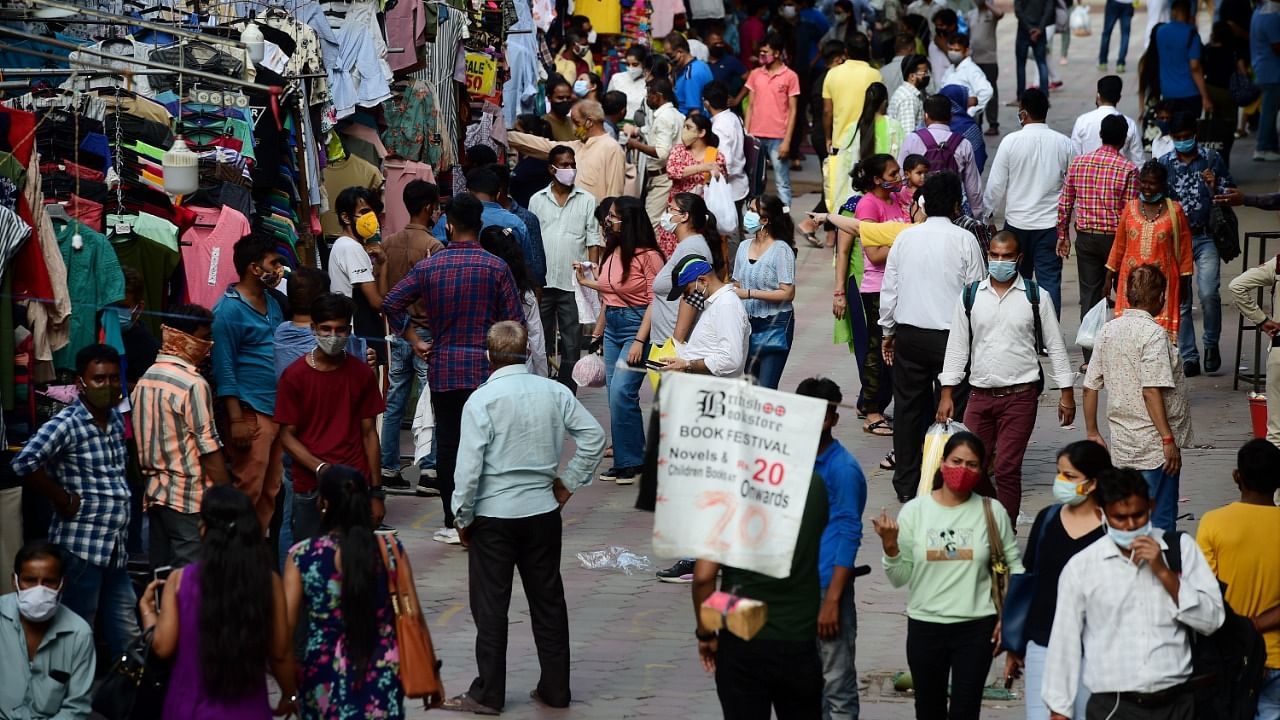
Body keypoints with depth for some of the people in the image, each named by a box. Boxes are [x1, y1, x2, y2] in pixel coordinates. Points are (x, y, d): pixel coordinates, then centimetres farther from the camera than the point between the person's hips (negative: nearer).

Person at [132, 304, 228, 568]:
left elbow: (141, 442, 13)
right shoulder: (193, 384, -14)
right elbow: (209, 450, -14)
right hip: (190, 497, -8)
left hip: (155, 494, 8)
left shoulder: (145, 380, 9)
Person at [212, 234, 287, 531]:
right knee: (248, 489, -8)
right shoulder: (229, 310, -11)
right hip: (251, 412, -8)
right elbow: (224, 369, -13)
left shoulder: (272, 303, 15)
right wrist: (236, 420, -17)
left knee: (271, 490, 11)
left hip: (278, 409, 9)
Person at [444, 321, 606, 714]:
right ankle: (555, 688, 18)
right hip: (543, 512, 4)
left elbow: (469, 464, -14)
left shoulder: (482, 400, -13)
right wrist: (568, 483, 7)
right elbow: (594, 435, -1)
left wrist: (463, 516, -3)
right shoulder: (554, 392, -1)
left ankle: (488, 694, 8)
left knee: (490, 606, 4)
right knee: (548, 601, 13)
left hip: (493, 516, -4)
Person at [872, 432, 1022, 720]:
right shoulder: (914, 511, -3)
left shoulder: (991, 513, -4)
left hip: (977, 628, -1)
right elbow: (900, 578, -2)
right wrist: (890, 546, -20)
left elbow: (1014, 567, 5)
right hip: (925, 626, 1)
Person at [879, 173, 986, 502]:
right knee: (954, 409, 3)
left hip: (909, 335, 3)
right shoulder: (965, 240, -8)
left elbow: (889, 289, 7)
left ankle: (906, 484, 17)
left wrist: (888, 332, 19)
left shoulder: (905, 238, 2)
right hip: (952, 336, -3)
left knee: (909, 407, 11)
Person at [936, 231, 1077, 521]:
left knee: (1006, 469, -7)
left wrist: (1066, 393, 2)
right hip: (980, 395, 3)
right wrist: (947, 394, 5)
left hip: (1020, 396, -3)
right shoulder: (971, 296, 6)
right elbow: (957, 347, 10)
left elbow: (1056, 347, 5)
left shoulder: (1036, 297, 1)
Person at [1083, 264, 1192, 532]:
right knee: (1160, 522, -2)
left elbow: (1090, 387, 9)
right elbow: (1151, 391, -21)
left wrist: (1093, 433, 18)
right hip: (1155, 445, -7)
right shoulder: (1153, 333, -15)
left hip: (1122, 443, 7)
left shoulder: (1107, 331, 7)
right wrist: (1168, 439, -19)